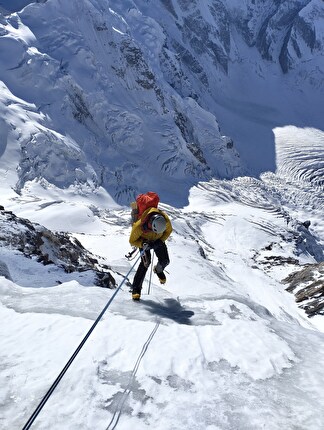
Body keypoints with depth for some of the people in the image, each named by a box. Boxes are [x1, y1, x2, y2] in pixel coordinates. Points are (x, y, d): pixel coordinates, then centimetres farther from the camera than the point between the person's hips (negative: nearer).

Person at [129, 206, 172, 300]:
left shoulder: (165, 220, -36)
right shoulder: (139, 226, -43)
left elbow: (169, 230, -11)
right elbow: (132, 241, -24)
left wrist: (160, 241, -25)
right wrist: (143, 243, -43)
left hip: (157, 240, 4)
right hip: (143, 240, -3)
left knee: (165, 261, 0)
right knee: (146, 262, -22)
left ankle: (158, 270, 40)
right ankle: (136, 289, -15)